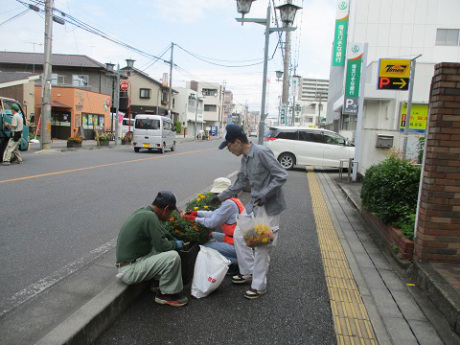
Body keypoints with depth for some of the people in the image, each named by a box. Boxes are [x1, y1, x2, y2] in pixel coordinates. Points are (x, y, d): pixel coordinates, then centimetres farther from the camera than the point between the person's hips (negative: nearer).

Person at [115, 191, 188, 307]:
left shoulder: (143, 211, 7)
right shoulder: (149, 217, -22)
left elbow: (161, 231, 25)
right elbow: (162, 245, -20)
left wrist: (176, 241, 23)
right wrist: (176, 244, -1)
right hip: (129, 270, -10)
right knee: (172, 256, -22)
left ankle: (159, 283, 14)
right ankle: (166, 294, -1)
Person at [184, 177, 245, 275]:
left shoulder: (229, 204, -20)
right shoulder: (233, 201, 10)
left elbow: (212, 223, -18)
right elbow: (215, 214, 14)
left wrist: (195, 219, -4)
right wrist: (197, 213, 10)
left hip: (237, 247, -10)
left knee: (205, 247, -11)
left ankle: (235, 264, -5)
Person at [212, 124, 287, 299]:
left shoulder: (262, 152, -20)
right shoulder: (245, 158, 8)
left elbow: (281, 176, -22)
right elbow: (240, 183, 19)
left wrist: (264, 194, -26)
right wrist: (220, 197, 22)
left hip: (269, 207, -9)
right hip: (254, 204, 9)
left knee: (262, 246, 0)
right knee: (239, 235, 13)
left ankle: (259, 286, 16)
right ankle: (248, 272, 30)